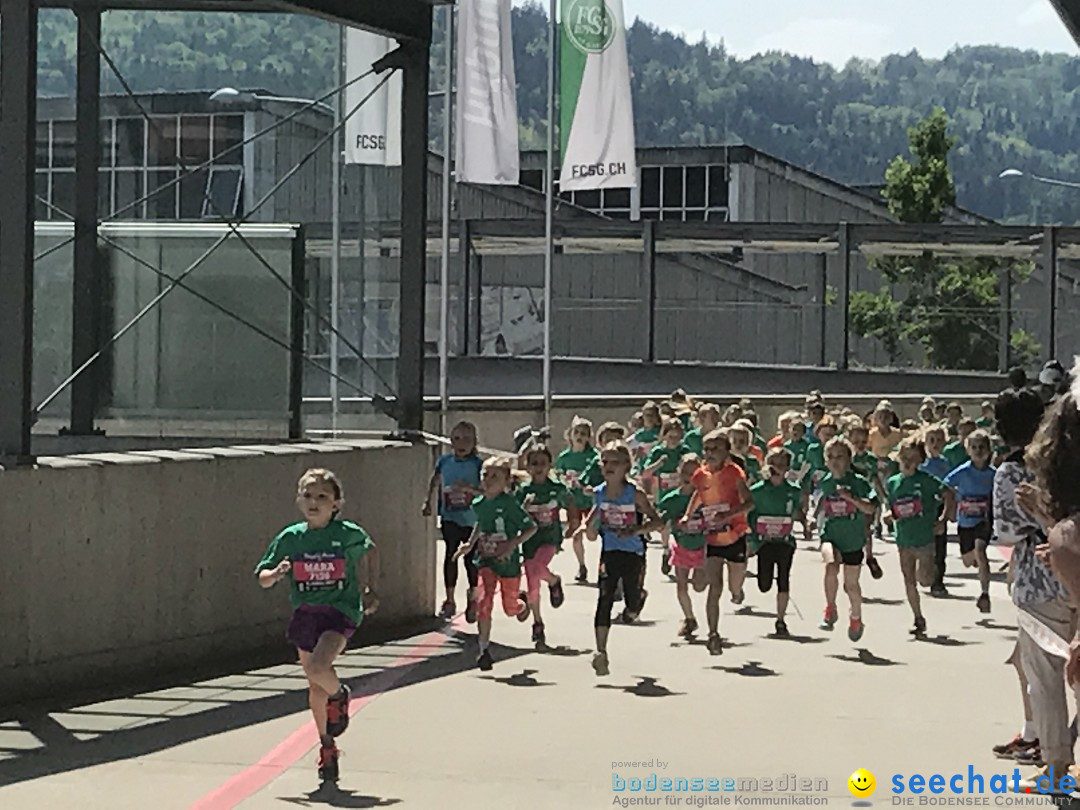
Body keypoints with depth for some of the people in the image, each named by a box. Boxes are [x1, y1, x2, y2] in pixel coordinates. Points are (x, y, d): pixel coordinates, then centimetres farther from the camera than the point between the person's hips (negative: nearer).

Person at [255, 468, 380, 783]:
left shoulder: (348, 534, -5)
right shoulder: (290, 538, 0)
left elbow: (369, 551, 17)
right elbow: (263, 577, 4)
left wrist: (371, 590, 11)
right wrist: (276, 573, -18)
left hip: (340, 610, -4)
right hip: (305, 613, 4)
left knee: (317, 667, -28)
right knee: (315, 687, 11)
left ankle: (339, 695, 7)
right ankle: (327, 747, 28)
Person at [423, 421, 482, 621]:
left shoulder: (477, 464, -7)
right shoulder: (444, 461, 2)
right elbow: (435, 480, 19)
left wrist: (469, 488, -25)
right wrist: (428, 502, 17)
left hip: (471, 518, -2)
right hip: (450, 517, 2)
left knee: (471, 557, 3)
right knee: (451, 555, 5)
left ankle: (472, 599, 18)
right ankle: (449, 600, 12)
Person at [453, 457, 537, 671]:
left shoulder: (509, 504, -16)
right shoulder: (479, 504, 1)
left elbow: (531, 527, -13)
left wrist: (512, 544, -23)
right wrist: (470, 544, 15)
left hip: (508, 561, -3)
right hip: (485, 560, 3)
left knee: (510, 608, 13)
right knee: (483, 601, -16)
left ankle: (522, 603, 52)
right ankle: (484, 649, -11)